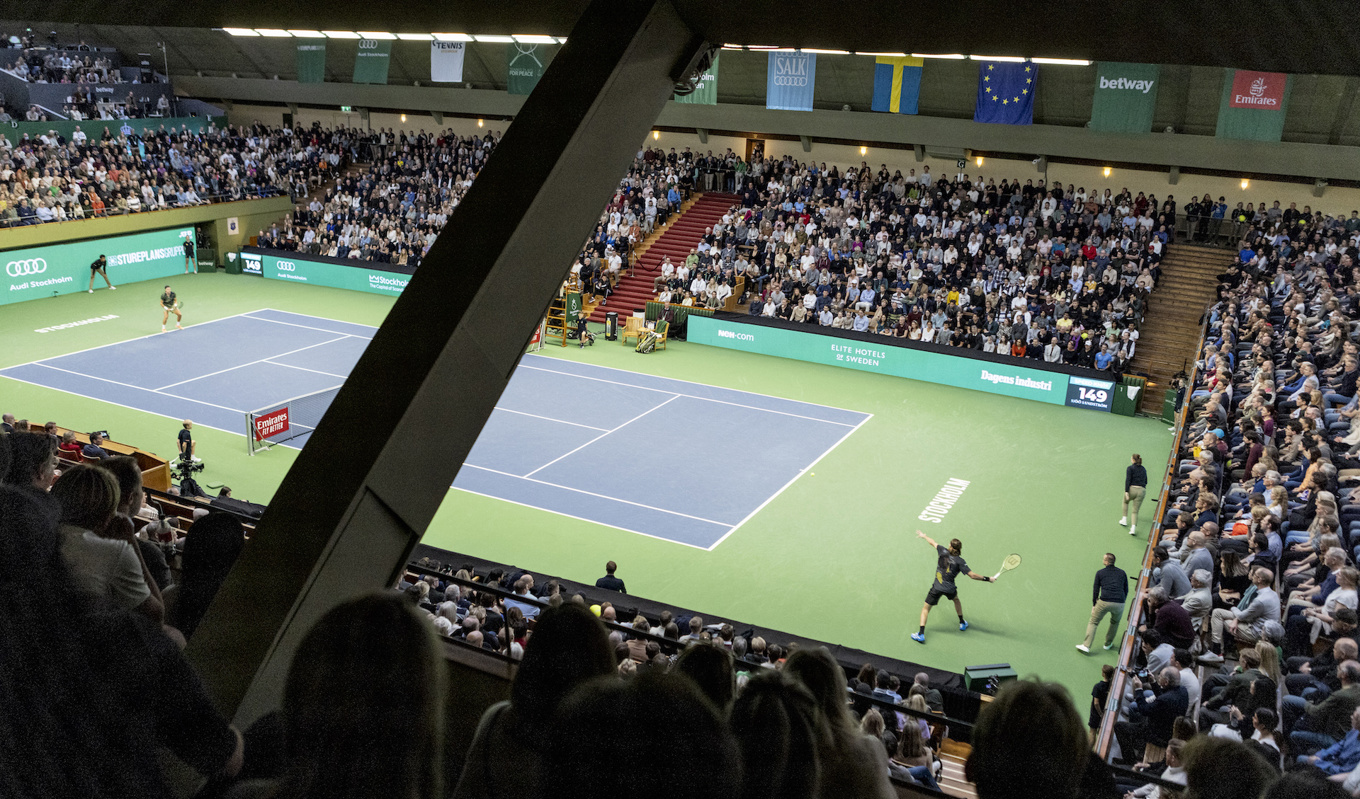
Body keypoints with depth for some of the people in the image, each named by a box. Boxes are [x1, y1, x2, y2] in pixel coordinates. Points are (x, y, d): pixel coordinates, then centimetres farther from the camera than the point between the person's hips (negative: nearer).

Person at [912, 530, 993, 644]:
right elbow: (972, 575, -16)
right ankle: (962, 623, 47)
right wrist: (986, 578, -6)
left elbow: (933, 542, 8)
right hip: (950, 589, 1)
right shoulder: (960, 561, -10)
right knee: (956, 599, 36)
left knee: (926, 608, 8)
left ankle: (921, 634, -3)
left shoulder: (944, 552, -8)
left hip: (937, 588, -1)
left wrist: (924, 536, 26)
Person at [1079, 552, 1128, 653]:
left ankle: (1086, 646, 2)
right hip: (1119, 604, 2)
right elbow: (1126, 590, 19)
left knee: (1093, 622, 11)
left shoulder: (1100, 573, 10)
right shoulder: (1122, 573, 16)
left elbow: (1096, 590, 12)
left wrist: (1094, 605, 21)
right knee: (1115, 623, 30)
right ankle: (1108, 644, 37)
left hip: (1104, 602, -2)